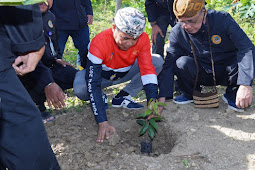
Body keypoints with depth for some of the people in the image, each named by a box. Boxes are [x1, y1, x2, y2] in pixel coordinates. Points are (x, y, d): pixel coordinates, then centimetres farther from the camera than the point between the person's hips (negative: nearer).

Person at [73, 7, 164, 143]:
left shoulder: (143, 39, -25)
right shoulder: (99, 43, -36)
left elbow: (148, 70, -25)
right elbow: (93, 84, -40)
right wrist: (102, 122, -46)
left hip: (125, 73, 4)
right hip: (100, 74, -3)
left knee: (158, 61, -17)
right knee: (80, 89, -37)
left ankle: (123, 97, -8)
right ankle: (101, 98, 2)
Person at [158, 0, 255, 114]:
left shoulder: (222, 19, -20)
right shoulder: (177, 33, -14)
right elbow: (168, 65, -15)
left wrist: (245, 85, -41)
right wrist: (161, 99, -25)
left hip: (226, 72, -1)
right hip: (202, 74, 1)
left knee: (243, 61, -32)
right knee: (182, 62, -28)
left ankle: (232, 95, -2)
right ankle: (190, 94, 4)